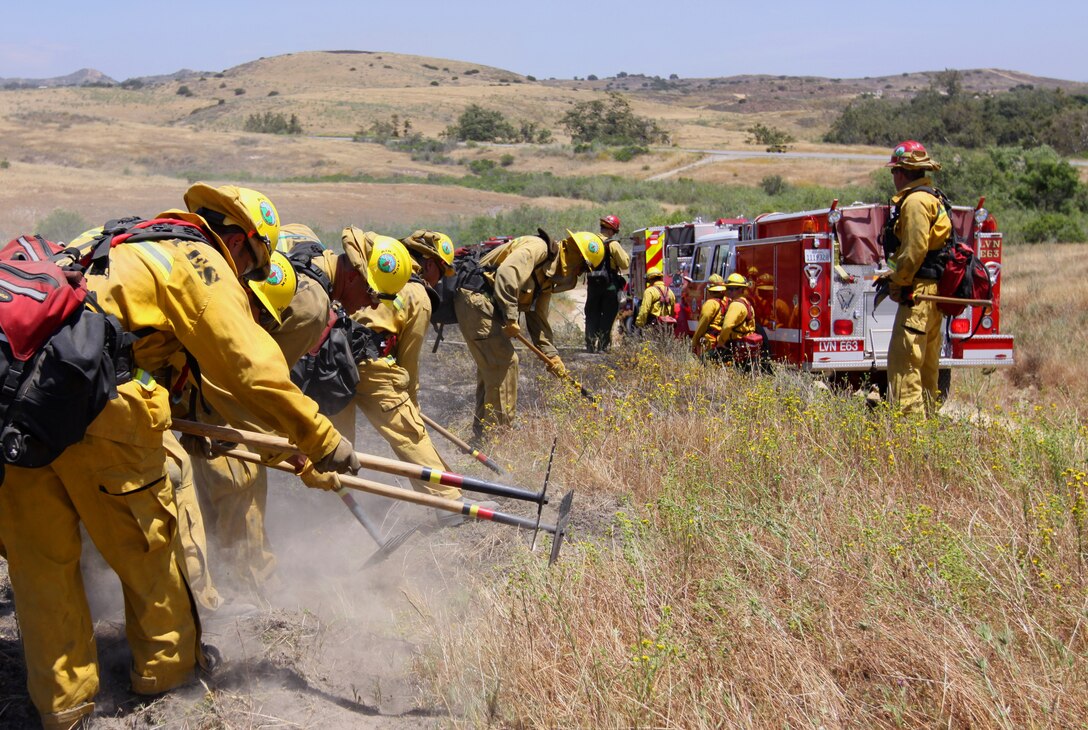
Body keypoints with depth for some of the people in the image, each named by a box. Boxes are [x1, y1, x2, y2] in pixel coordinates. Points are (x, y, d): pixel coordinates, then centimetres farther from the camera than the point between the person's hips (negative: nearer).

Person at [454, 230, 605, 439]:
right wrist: (510, 318, -25)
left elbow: (538, 317, 23)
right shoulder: (538, 247, -11)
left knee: (490, 365, 16)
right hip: (477, 298, -11)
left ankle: (482, 433, 26)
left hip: (486, 307, 11)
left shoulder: (549, 276, 20)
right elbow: (507, 272, -26)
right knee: (504, 361, -11)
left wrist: (551, 354, 17)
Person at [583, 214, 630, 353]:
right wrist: (625, 254, 7)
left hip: (592, 284, 4)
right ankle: (603, 345, 1)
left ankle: (590, 345, 10)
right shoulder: (613, 244, -11)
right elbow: (625, 264, -9)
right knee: (607, 316, 4)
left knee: (592, 315, 12)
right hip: (610, 284, -4)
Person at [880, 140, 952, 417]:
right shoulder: (933, 198, 20)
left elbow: (915, 249, -20)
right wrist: (893, 276, 18)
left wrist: (897, 282, -9)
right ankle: (927, 416, 21)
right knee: (926, 364, 15)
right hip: (935, 291, 11)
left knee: (904, 360, -11)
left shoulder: (915, 200, -12)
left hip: (918, 293, -11)